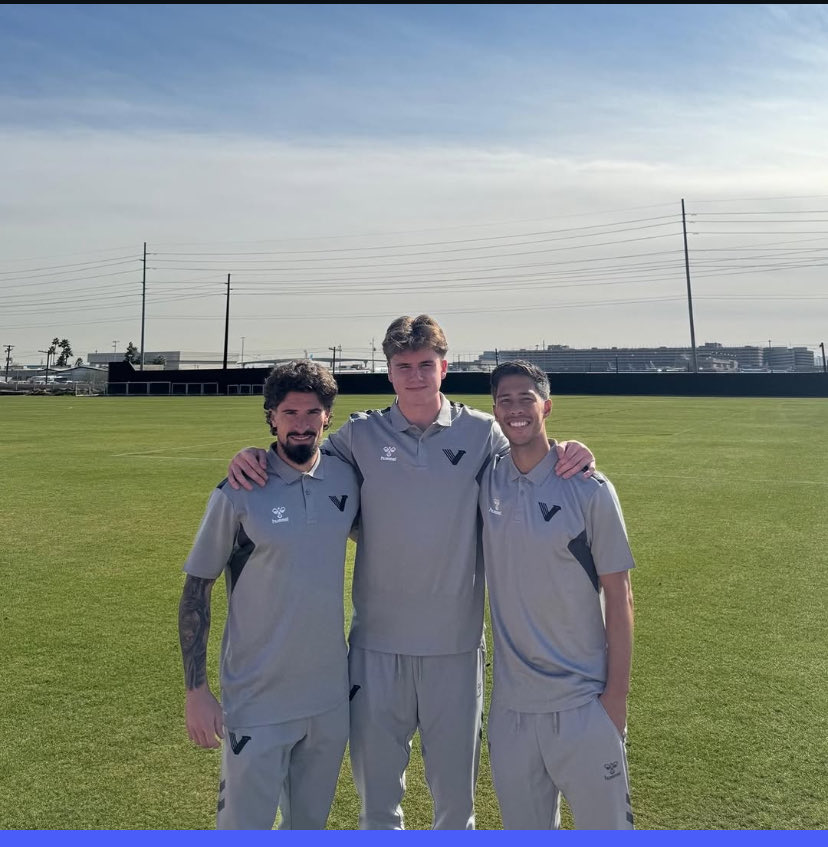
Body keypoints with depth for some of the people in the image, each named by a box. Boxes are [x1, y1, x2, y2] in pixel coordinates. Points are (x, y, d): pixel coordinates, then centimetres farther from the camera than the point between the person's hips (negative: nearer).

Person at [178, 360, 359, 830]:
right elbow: (196, 589, -8)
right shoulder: (239, 494, -14)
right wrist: (197, 690, -10)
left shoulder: (347, 479, -3)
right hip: (258, 703, -4)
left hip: (332, 698, 4)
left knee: (312, 824, 21)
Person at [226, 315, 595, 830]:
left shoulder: (482, 432, -1)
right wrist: (250, 456, -13)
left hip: (456, 642, 0)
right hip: (377, 642, 1)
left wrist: (572, 457, -19)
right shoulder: (361, 434, 0)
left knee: (456, 788, 17)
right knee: (376, 788, 16)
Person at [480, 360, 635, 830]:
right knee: (524, 827, 17)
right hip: (510, 702, 3)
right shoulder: (485, 482, 0)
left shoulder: (590, 490, -9)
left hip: (583, 702, -3)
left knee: (605, 824, 9)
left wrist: (617, 691, -6)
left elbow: (618, 595, -5)